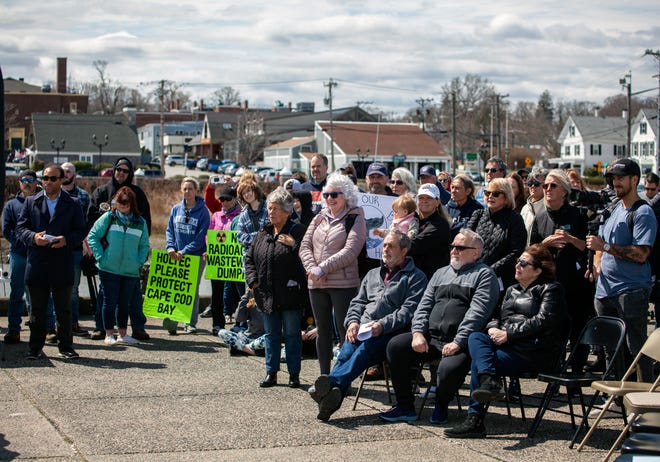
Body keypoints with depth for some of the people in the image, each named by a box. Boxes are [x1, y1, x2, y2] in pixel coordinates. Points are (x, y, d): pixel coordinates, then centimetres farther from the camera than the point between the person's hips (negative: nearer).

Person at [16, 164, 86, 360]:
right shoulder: (31, 202, 9)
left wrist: (66, 240, -16)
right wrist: (33, 237, -15)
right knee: (37, 309, 7)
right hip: (37, 264, 1)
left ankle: (66, 347, 15)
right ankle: (35, 348, 14)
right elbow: (20, 228, 5)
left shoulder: (72, 204, 5)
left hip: (62, 265, -1)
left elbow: (80, 231, 3)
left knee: (63, 310, 6)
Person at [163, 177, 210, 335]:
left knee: (193, 290, 6)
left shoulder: (202, 211, -4)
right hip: (176, 256, 2)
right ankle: (171, 320, -9)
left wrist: (184, 251, -17)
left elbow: (200, 237, -9)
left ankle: (191, 323, 12)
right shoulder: (176, 209, 8)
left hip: (196, 255, -2)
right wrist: (170, 247, -9)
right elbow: (169, 230, 9)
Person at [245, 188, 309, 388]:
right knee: (271, 335, 12)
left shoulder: (297, 232, -6)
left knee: (292, 334, 3)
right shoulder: (263, 234, 12)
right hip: (267, 295, 6)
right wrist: (252, 279, 5)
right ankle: (271, 373, 19)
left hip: (290, 295, -6)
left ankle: (294, 374, 11)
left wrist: (293, 244, -23)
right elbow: (250, 258, 17)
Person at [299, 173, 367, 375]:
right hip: (316, 284, 6)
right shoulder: (319, 218, 15)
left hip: (343, 283, -6)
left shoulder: (355, 218, -3)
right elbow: (305, 246, 9)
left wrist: (322, 269, -17)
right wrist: (312, 269, -10)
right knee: (323, 331, 11)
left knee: (344, 331, -4)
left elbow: (350, 252, -14)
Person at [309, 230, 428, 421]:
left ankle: (332, 383, -59)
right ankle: (330, 396, -52)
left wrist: (382, 325, -17)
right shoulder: (373, 275, 32)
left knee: (364, 351, -35)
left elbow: (409, 310, -3)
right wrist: (353, 321, 2)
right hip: (361, 331, 5)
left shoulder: (415, 277, 11)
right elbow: (358, 302, 25)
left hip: (388, 333, -5)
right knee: (346, 352, -29)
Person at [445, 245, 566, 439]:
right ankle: (490, 383, -41)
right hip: (507, 344, 7)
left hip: (535, 352, -7)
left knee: (478, 363, -23)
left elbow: (542, 321, -10)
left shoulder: (551, 289, 3)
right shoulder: (512, 290, 26)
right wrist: (493, 328, -5)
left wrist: (508, 334, -14)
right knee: (475, 337, -24)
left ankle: (475, 421, -24)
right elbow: (498, 316, 21)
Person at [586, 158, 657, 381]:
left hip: (631, 292, -8)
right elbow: (601, 241, 25)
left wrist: (605, 246, -21)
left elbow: (641, 254, -21)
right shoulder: (614, 208, 15)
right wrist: (597, 263, 6)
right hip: (605, 290, 8)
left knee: (636, 348, -5)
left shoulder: (643, 213, -11)